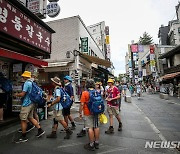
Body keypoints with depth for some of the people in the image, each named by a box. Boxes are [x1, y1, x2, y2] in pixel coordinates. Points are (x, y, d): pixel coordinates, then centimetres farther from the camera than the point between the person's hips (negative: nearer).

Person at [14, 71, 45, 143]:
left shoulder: (26, 83, -17)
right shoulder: (32, 83, 10)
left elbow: (22, 94, -21)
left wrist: (16, 94, -1)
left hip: (26, 104, -9)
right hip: (31, 103, 9)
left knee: (23, 120, 4)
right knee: (30, 118, 18)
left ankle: (23, 137, 17)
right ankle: (40, 130, 20)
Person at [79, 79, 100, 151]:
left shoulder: (85, 93, -14)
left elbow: (82, 104, -15)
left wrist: (80, 113, -3)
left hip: (88, 113, -5)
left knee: (90, 128, 4)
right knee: (96, 127, 15)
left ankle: (91, 145, 15)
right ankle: (96, 143, 29)